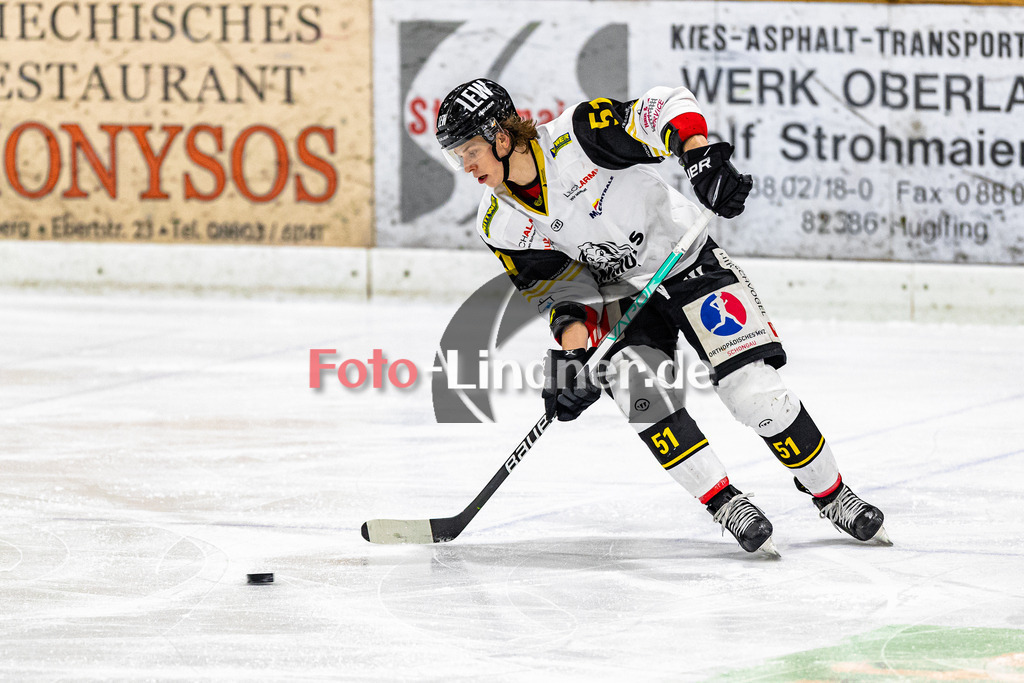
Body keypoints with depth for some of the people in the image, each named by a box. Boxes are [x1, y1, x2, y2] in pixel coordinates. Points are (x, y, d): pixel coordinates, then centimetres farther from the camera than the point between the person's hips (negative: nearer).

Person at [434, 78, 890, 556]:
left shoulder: (578, 137, -25)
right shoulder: (499, 226, -8)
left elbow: (663, 107, -28)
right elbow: (559, 285, -3)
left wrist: (699, 155, -45)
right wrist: (571, 335, -22)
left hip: (687, 262, -4)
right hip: (619, 295, 4)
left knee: (753, 390, -13)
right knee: (635, 386, -24)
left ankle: (831, 495, 6)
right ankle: (725, 504, -15)